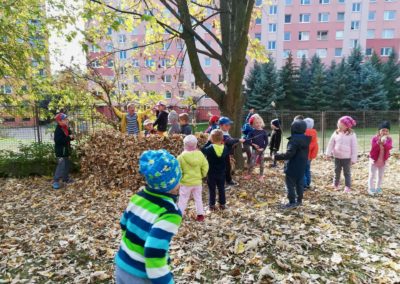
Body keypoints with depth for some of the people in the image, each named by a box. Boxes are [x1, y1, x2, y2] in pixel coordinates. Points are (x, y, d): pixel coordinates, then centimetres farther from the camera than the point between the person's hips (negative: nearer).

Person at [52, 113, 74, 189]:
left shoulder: (66, 128, 9)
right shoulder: (58, 130, -18)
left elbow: (70, 136, 16)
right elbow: (58, 140, -29)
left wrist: (71, 137, -9)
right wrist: (68, 138, -25)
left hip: (66, 150, 9)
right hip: (61, 151, -9)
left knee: (67, 165, 17)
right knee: (61, 166, -11)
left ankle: (66, 178, 31)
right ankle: (55, 181, -6)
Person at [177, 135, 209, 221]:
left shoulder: (181, 157, -17)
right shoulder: (200, 155, -8)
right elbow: (205, 167, -3)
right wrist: (202, 175, 13)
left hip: (186, 182, -3)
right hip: (197, 181, 3)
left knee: (183, 199, 10)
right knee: (198, 198, 17)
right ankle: (200, 215, 22)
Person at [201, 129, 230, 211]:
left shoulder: (210, 148, -20)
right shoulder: (225, 148, -7)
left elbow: (202, 150, -6)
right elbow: (227, 157, 7)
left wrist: (208, 142, -5)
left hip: (211, 173, -3)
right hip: (221, 173, 3)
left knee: (212, 190, 8)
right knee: (221, 189, 15)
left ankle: (212, 205, 13)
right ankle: (222, 204, 23)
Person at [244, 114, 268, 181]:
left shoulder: (264, 132, -2)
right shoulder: (253, 131, -3)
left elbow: (266, 142, -1)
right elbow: (248, 140, -3)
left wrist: (263, 148, -13)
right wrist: (253, 144, -16)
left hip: (262, 150, 1)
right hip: (254, 150, -1)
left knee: (261, 163, 10)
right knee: (252, 163, -3)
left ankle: (261, 176, 22)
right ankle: (249, 174, 11)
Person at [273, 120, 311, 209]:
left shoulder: (295, 139, -23)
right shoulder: (305, 139, 5)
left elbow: (289, 154, -27)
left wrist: (277, 156, -19)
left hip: (293, 167, -9)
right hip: (301, 166, 9)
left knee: (290, 184, 1)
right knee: (299, 183, 17)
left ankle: (292, 202, 4)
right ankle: (299, 200, 27)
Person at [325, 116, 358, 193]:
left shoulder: (352, 135, -11)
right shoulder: (336, 133, -2)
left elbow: (354, 147, -9)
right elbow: (331, 144, 4)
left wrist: (353, 159, -9)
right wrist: (328, 153, -1)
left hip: (347, 158, -3)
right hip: (337, 157, 3)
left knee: (347, 172, 6)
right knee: (337, 171, 15)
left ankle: (348, 186, 14)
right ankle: (336, 184, 29)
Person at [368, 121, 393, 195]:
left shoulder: (389, 139, -3)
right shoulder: (375, 138, -11)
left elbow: (389, 147, -22)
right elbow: (373, 147, -23)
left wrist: (384, 142, -37)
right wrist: (379, 142, -35)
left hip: (383, 160, 3)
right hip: (374, 159, -3)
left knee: (381, 175, 14)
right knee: (372, 175, 3)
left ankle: (378, 188, 28)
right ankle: (371, 188, 12)